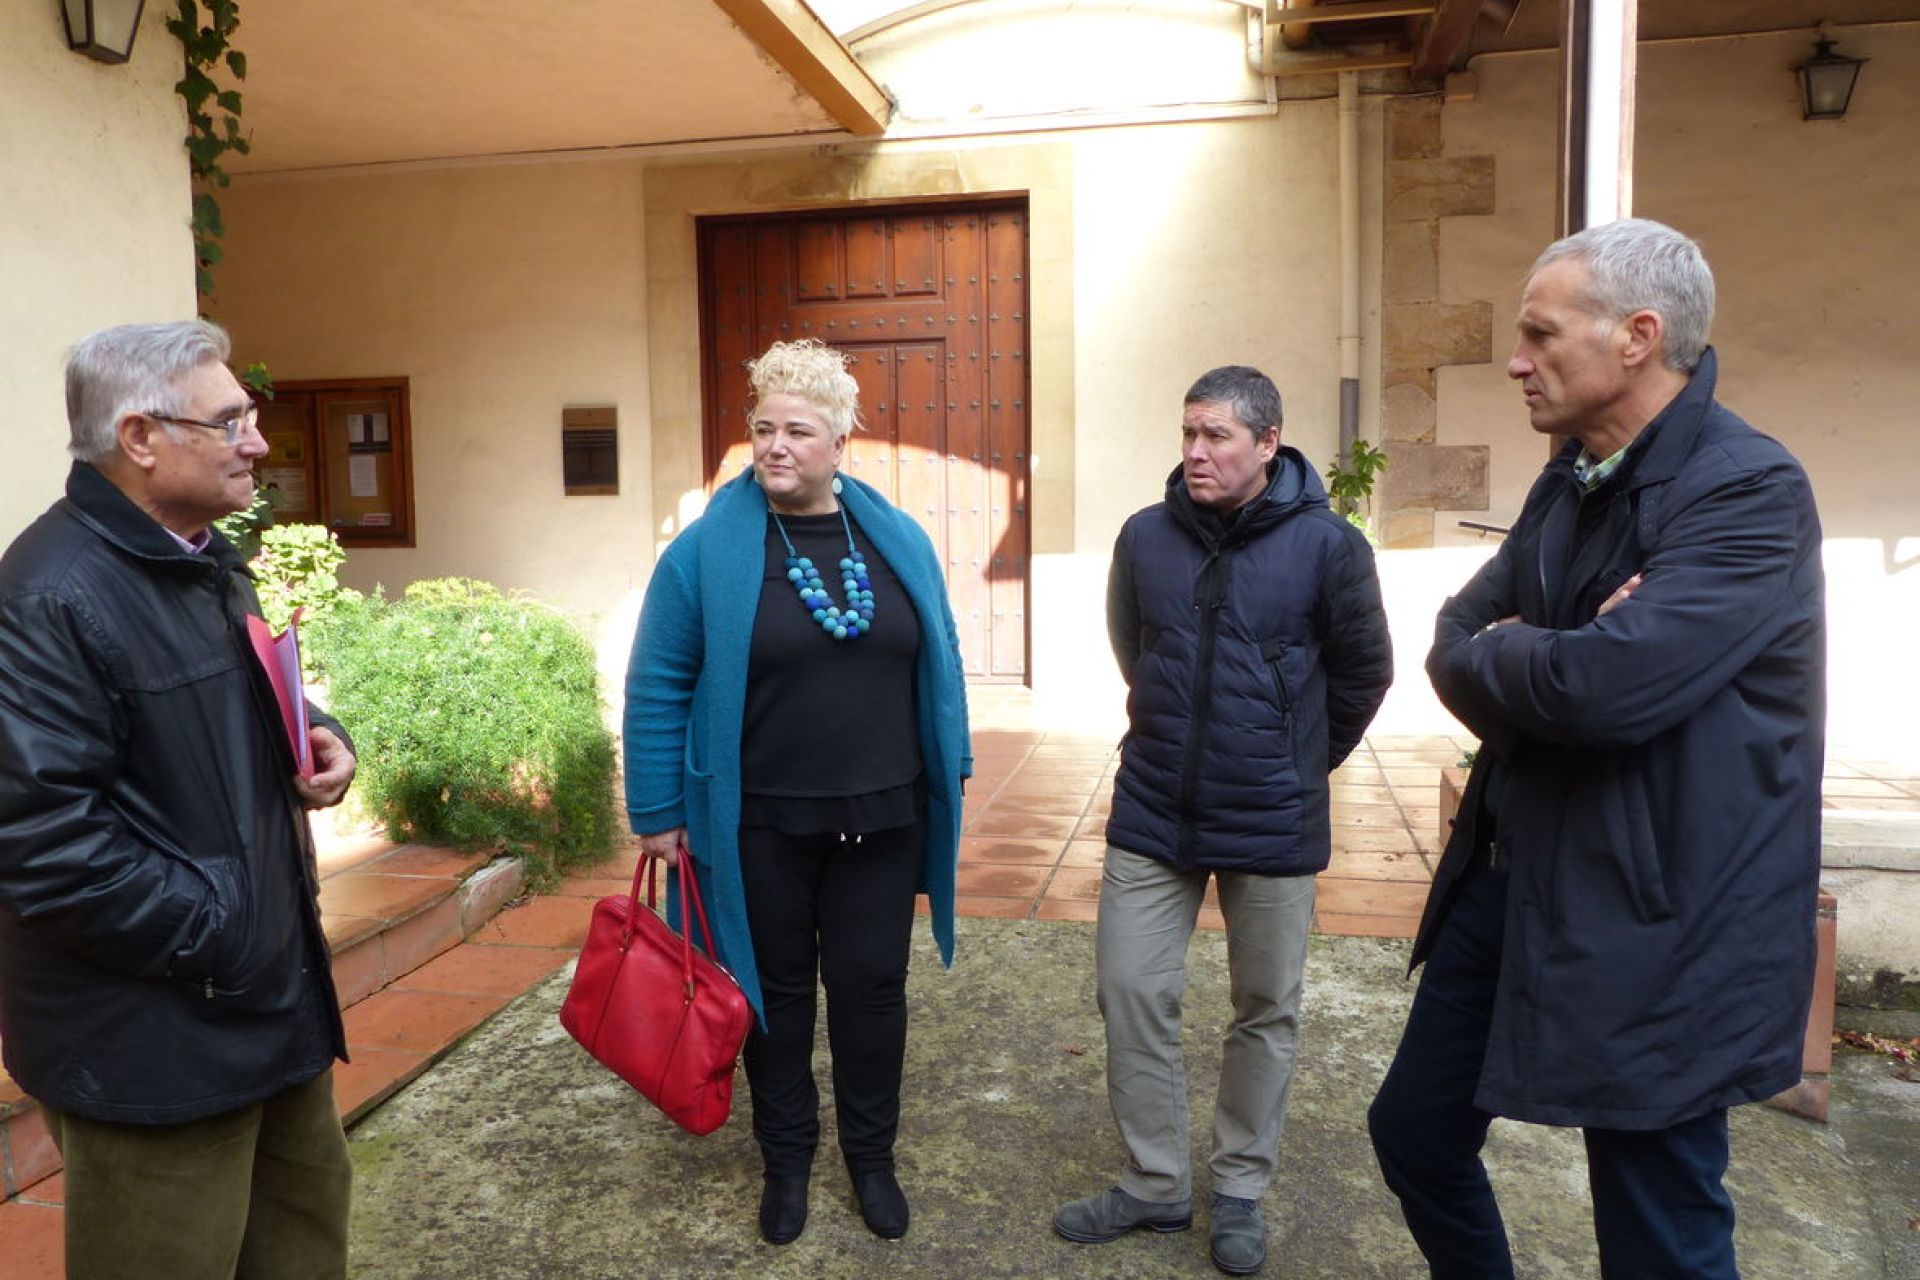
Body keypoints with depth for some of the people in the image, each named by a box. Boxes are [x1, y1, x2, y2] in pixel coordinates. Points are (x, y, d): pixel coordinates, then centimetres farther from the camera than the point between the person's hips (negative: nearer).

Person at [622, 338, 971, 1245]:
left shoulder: (899, 540, 2)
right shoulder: (707, 550, -8)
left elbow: (938, 664, 10)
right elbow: (657, 687, -5)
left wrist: (949, 773, 10)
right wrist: (658, 811, -5)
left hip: (882, 820, 2)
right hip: (760, 825, -2)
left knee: (872, 988, 13)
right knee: (775, 992, 14)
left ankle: (871, 1157, 34)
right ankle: (786, 1161, 35)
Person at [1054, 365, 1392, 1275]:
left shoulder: (1328, 544, -11)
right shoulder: (1145, 537, -3)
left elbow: (1363, 675, 2)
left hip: (1273, 823, -2)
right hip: (1151, 813, 2)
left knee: (1266, 1011, 12)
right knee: (1131, 994, 5)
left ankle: (1240, 1190, 32)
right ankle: (1155, 1182, 25)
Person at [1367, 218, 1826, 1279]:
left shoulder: (1750, 491, -18)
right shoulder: (1569, 479, 9)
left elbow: (1610, 683, -31)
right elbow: (1454, 647, 5)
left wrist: (1494, 650, -11)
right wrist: (1539, 664, -17)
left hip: (1654, 925, -8)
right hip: (1510, 880, 8)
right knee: (1413, 1131, 19)